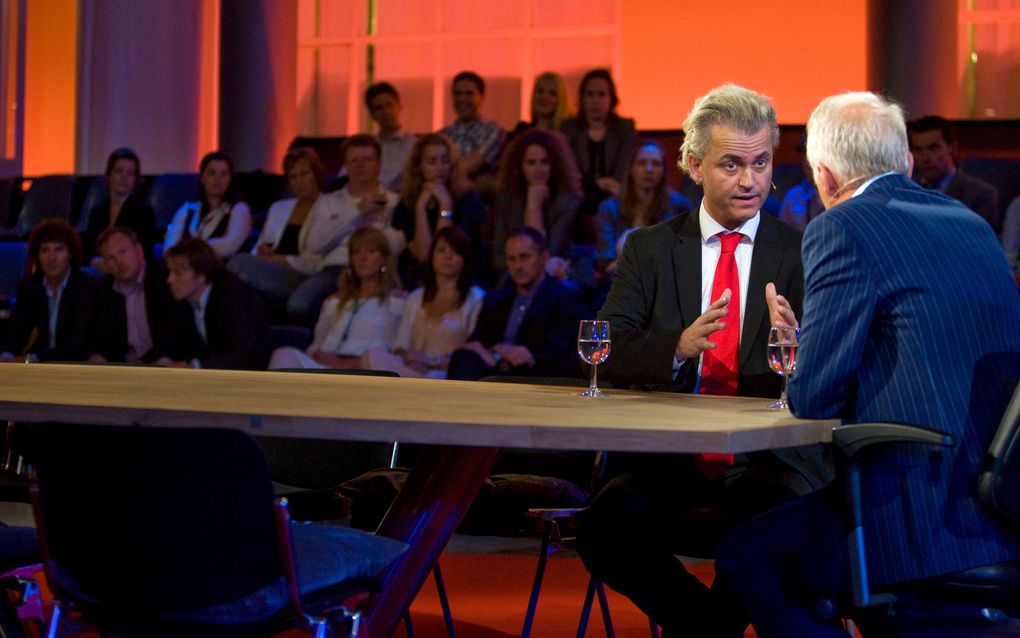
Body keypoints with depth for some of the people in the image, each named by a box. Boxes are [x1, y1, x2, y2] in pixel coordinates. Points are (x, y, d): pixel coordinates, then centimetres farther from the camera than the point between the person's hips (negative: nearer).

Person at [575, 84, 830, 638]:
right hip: (669, 460, 2)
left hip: (769, 463, -2)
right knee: (603, 527, -28)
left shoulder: (803, 253, 8)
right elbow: (609, 354, -1)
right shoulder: (648, 249, 12)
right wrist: (679, 345, -22)